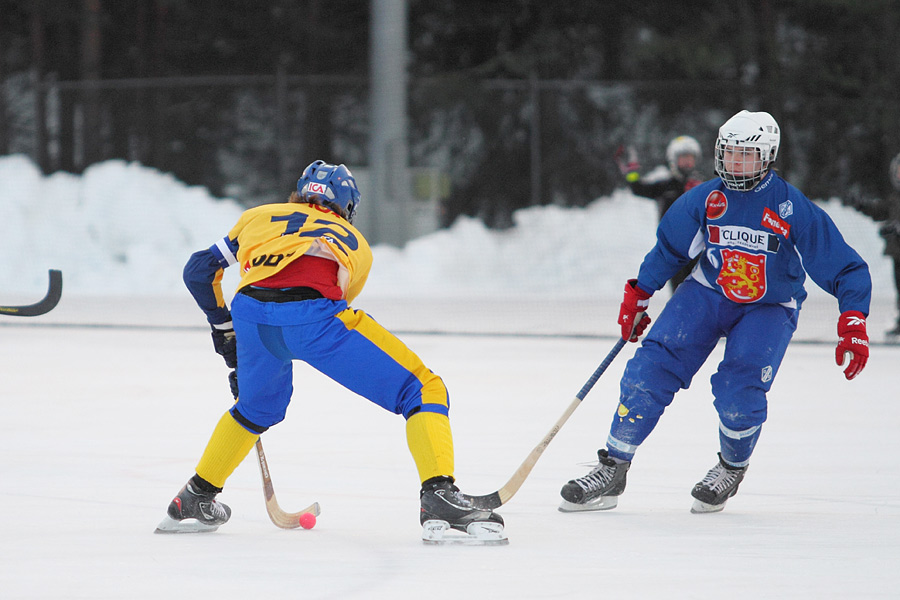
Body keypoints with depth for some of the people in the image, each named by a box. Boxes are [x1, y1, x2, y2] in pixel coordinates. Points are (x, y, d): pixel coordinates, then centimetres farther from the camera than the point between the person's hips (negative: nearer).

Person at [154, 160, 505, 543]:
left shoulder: (260, 218, 35)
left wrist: (224, 328, 49)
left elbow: (199, 270, 34)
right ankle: (440, 497, -11)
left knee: (258, 408, 34)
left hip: (250, 313, 3)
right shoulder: (356, 244, 34)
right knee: (422, 391, 7)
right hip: (312, 312, -3)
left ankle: (195, 500, 41)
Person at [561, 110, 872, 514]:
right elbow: (669, 249, 11)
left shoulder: (794, 210, -18)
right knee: (651, 368, -15)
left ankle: (732, 468, 9)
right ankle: (611, 472, -7)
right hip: (707, 294, 3)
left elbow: (846, 269, -16)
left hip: (769, 308, -3)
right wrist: (638, 296, 12)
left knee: (738, 393, -23)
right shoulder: (705, 199, -8)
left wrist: (853, 328, -27)